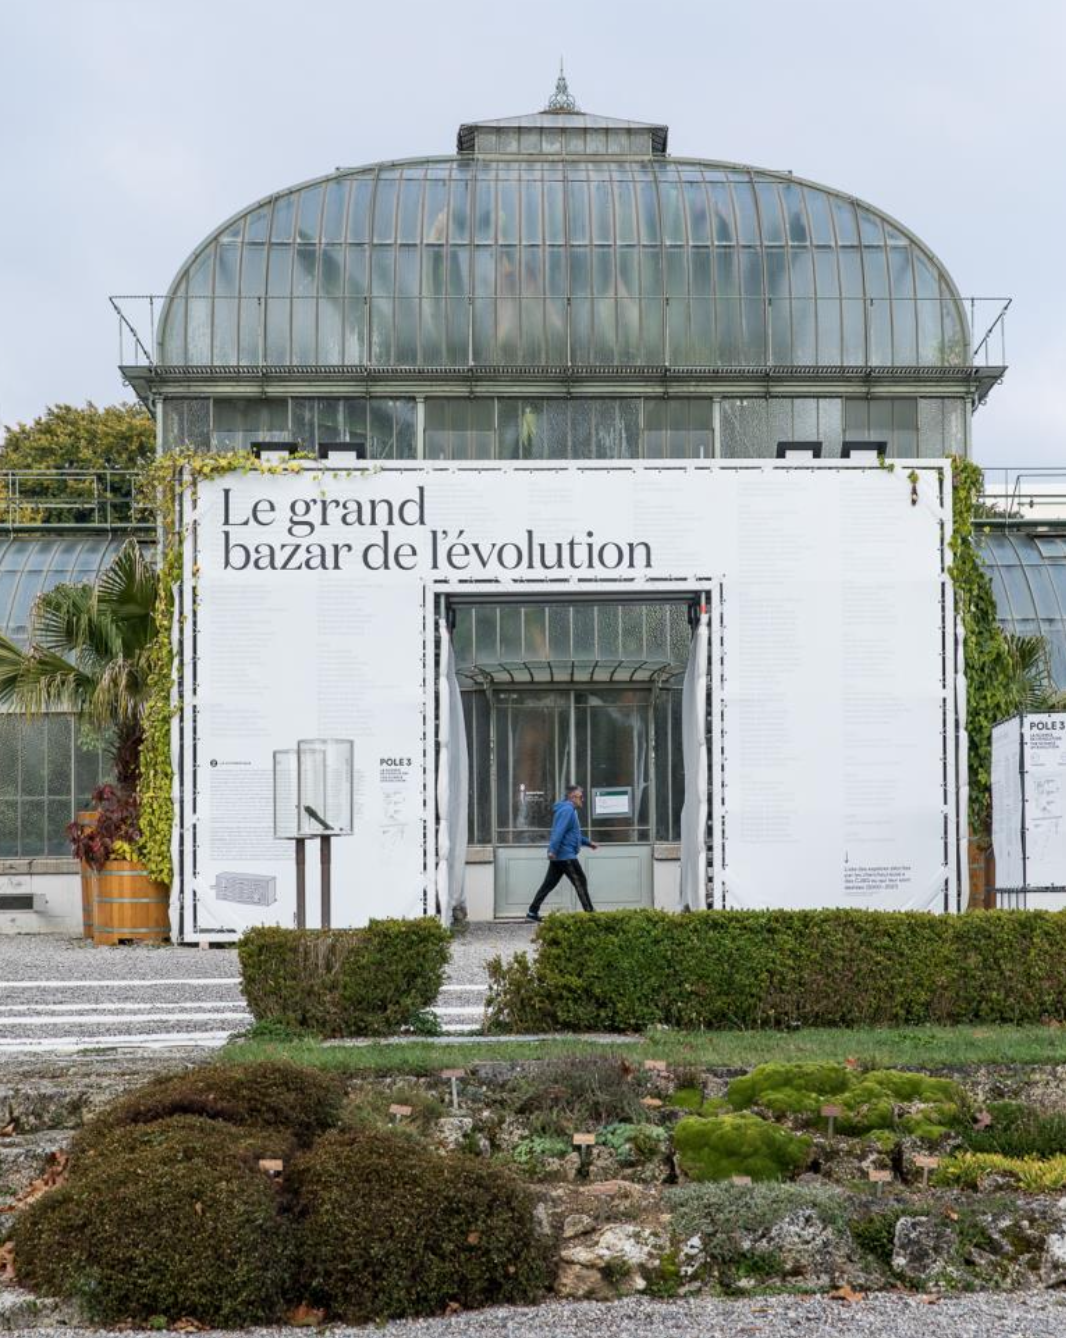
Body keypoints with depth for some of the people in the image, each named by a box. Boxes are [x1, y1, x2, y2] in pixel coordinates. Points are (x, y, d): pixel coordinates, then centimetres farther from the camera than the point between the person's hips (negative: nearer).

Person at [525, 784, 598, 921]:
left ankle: (532, 912, 10)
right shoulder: (567, 810, -14)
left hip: (558, 856, 10)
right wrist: (553, 850, -30)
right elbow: (559, 831, -24)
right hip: (566, 855, -10)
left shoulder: (569, 810, 20)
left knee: (549, 884, 10)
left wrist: (588, 842, 31)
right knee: (580, 882, -4)